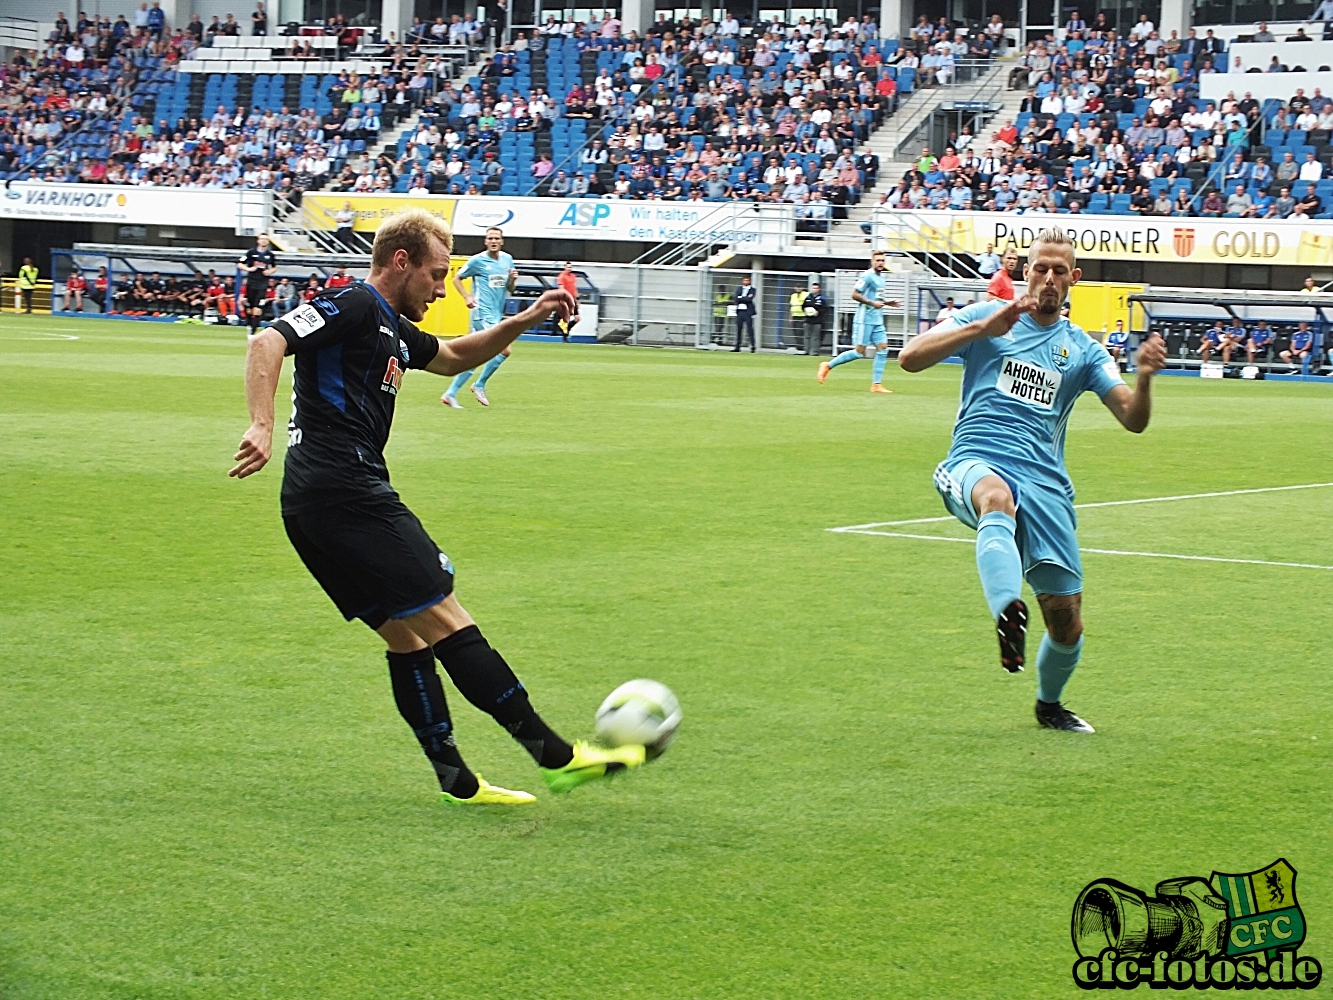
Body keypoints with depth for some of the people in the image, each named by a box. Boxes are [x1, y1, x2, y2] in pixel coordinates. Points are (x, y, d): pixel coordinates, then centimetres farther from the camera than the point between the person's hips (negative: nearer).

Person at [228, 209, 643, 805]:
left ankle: (455, 778, 15)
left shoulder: (391, 330, 23)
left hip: (314, 507, 11)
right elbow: (267, 344, -20)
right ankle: (554, 755, -7)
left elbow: (456, 357, 40)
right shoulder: (353, 306, -7)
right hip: (346, 492, -11)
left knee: (407, 633, 13)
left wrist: (523, 321, 27)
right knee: (444, 618, -9)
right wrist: (262, 427, -33)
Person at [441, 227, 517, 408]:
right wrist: (467, 297, -10)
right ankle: (480, 386, -2)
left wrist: (513, 279, -3)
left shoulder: (507, 260, 12)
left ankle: (451, 394, 11)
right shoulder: (478, 260, -5)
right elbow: (456, 278, 3)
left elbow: (509, 289, 20)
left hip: (497, 314, 7)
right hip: (483, 313, -7)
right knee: (504, 350, -17)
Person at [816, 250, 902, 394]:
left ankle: (876, 384, -1)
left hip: (877, 321, 8)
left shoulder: (881, 277, 16)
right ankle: (828, 365, 8)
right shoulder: (867, 276, -12)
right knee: (859, 352, -7)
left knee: (883, 348, -2)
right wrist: (872, 303, -20)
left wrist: (887, 302, 14)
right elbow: (855, 295, -16)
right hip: (865, 320, -8)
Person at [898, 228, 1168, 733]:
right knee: (998, 496, -43)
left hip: (1045, 484, 3)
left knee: (1067, 620, 0)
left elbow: (1133, 418, 7)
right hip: (976, 463, -3)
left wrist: (1145, 377, -15)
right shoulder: (985, 316, 11)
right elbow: (910, 358, -2)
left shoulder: (1082, 350, 17)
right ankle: (1008, 614, -63)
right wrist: (984, 327, -13)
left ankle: (1048, 703, 30)